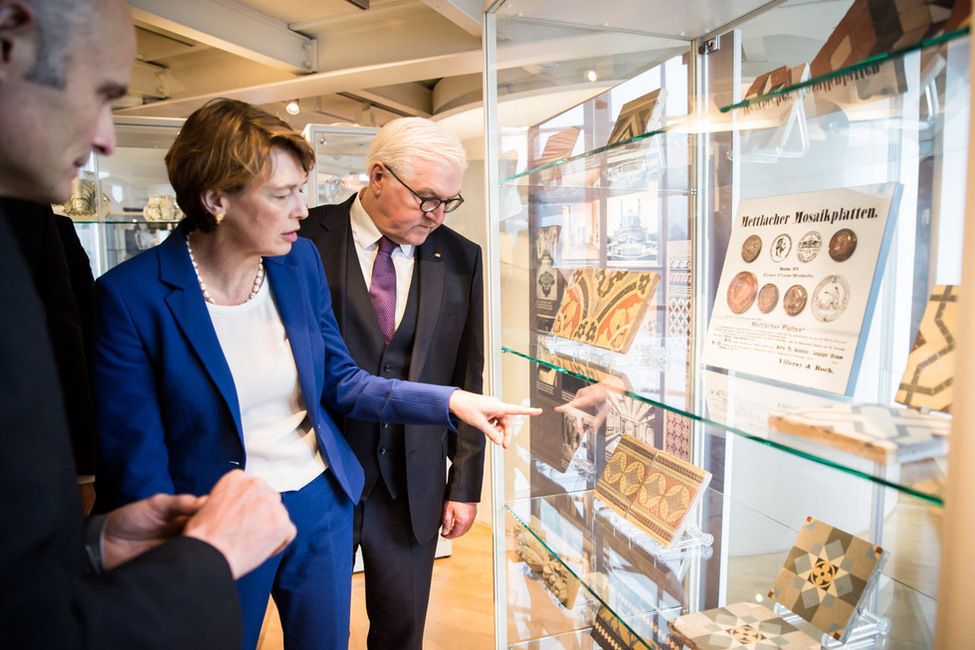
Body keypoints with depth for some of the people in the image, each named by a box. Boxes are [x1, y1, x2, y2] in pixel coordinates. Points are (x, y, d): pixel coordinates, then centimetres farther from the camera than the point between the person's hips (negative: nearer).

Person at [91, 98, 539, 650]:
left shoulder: (300, 259, -5)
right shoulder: (130, 295, -19)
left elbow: (339, 380, 1)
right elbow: (136, 463, -13)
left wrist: (451, 401, -10)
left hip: (323, 506, 4)